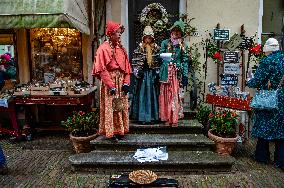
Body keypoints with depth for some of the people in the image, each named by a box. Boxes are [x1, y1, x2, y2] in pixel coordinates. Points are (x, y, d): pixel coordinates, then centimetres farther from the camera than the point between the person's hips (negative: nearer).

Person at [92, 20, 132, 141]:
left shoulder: (121, 48, 13)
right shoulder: (104, 48, -7)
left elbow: (127, 67, 10)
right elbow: (102, 70, -13)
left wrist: (126, 82, -1)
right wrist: (111, 86, -17)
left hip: (121, 81, 6)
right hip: (109, 81, -6)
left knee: (121, 106, 10)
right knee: (110, 107, 0)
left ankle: (120, 130, 21)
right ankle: (111, 132, 11)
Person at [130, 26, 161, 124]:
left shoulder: (156, 49, 6)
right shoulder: (139, 49, 2)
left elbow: (159, 62, 7)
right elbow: (135, 62, 0)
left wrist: (157, 73, 0)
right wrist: (137, 72, -10)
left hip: (152, 74, 2)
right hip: (142, 74, -2)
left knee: (152, 95, 5)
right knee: (142, 94, 0)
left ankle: (153, 116, 14)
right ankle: (142, 116, 9)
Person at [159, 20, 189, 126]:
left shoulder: (183, 46, 8)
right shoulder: (165, 43, 11)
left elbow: (185, 61, 4)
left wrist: (185, 75, -2)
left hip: (176, 73, -1)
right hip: (166, 73, 1)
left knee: (175, 95, -4)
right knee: (165, 95, 1)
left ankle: (174, 118, 3)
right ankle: (167, 117, 11)